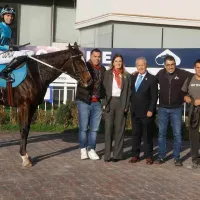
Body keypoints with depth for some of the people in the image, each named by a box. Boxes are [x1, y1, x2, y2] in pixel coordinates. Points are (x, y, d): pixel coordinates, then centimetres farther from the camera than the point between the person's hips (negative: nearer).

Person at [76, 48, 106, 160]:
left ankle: (91, 150, 14)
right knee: (83, 128, 0)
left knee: (94, 128, 6)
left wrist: (104, 98, 3)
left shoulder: (103, 69, 12)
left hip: (97, 102, 4)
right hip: (84, 101, -4)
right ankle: (83, 150, 11)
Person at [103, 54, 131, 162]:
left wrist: (126, 106, -4)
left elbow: (129, 91, 5)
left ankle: (117, 154, 7)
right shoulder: (107, 73, 8)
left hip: (121, 103, 1)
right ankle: (107, 154, 2)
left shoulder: (127, 75, 10)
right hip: (110, 102, 0)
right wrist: (104, 104, -5)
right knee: (108, 128, -1)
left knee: (120, 129, 2)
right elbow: (104, 88, 4)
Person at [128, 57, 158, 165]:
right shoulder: (133, 77, 11)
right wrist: (130, 107, 8)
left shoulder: (152, 79, -5)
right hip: (135, 112, 5)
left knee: (147, 135, 3)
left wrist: (151, 110, -13)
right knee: (135, 134, 8)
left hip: (146, 112, -5)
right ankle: (135, 155, 15)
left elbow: (154, 97, -7)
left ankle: (148, 156, 10)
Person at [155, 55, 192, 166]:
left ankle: (177, 158, 11)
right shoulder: (160, 74, -2)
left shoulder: (182, 74, -9)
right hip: (163, 109, 2)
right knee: (161, 133, 7)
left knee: (177, 134, 1)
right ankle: (161, 157, 17)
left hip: (176, 109, -2)